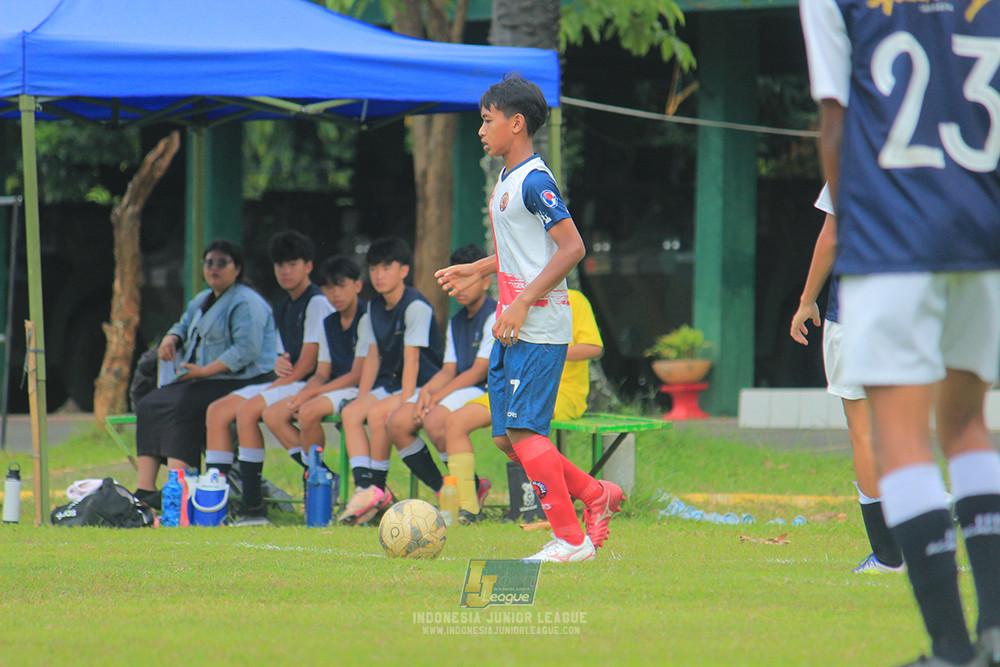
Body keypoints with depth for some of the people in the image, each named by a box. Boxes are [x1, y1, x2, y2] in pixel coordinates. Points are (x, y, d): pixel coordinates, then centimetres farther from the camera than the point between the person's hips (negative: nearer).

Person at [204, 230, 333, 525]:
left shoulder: (317, 303, -9)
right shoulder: (283, 309, 19)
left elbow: (308, 362, -15)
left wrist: (274, 388, -15)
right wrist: (279, 365, -5)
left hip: (309, 385, -9)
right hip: (287, 382, 9)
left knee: (248, 410, -30)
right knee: (217, 410, -4)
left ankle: (253, 505, -29)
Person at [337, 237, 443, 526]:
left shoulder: (415, 307, -14)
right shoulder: (375, 307, 10)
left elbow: (411, 358, -19)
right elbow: (373, 357, 14)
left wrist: (404, 402, -25)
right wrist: (361, 397, 4)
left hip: (422, 385, -8)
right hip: (391, 382, 8)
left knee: (378, 413, -30)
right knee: (351, 412, -16)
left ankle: (377, 486, -19)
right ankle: (363, 487, -25)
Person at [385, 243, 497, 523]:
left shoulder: (495, 316, -9)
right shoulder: (456, 322, 19)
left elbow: (479, 371, -15)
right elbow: (448, 371, 14)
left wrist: (437, 397, -17)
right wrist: (426, 391, -8)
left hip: (489, 390, -9)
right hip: (459, 388, 9)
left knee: (436, 420, -34)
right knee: (398, 423, -10)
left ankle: (468, 505, -27)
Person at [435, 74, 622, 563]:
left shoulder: (533, 182, -14)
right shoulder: (507, 181, 17)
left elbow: (572, 247, -19)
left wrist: (525, 302, -22)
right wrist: (478, 271, 20)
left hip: (539, 327, -10)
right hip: (512, 328, 10)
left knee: (523, 430, -12)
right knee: (507, 436, 8)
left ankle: (571, 540, -6)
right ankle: (595, 495, 17)